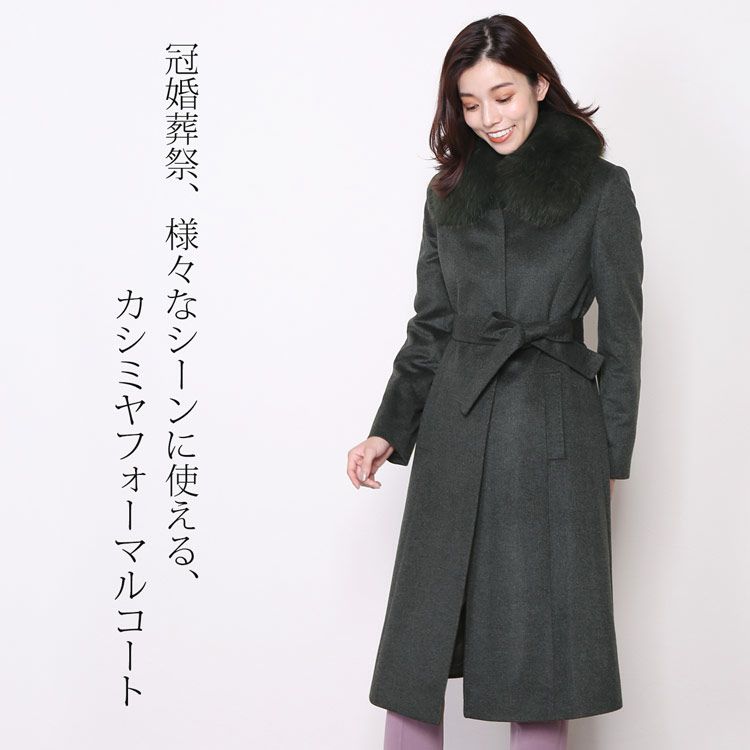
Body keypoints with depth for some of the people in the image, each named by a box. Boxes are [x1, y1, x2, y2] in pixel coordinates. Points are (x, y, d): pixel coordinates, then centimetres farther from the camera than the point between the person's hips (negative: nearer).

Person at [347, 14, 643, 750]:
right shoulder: (449, 193, 11)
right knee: (420, 630, 3)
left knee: (539, 635, 4)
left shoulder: (602, 188, 1)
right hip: (455, 430, 3)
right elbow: (430, 327, 12)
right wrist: (388, 432, 4)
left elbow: (620, 333, 1)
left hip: (554, 437, -3)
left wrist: (610, 459, -2)